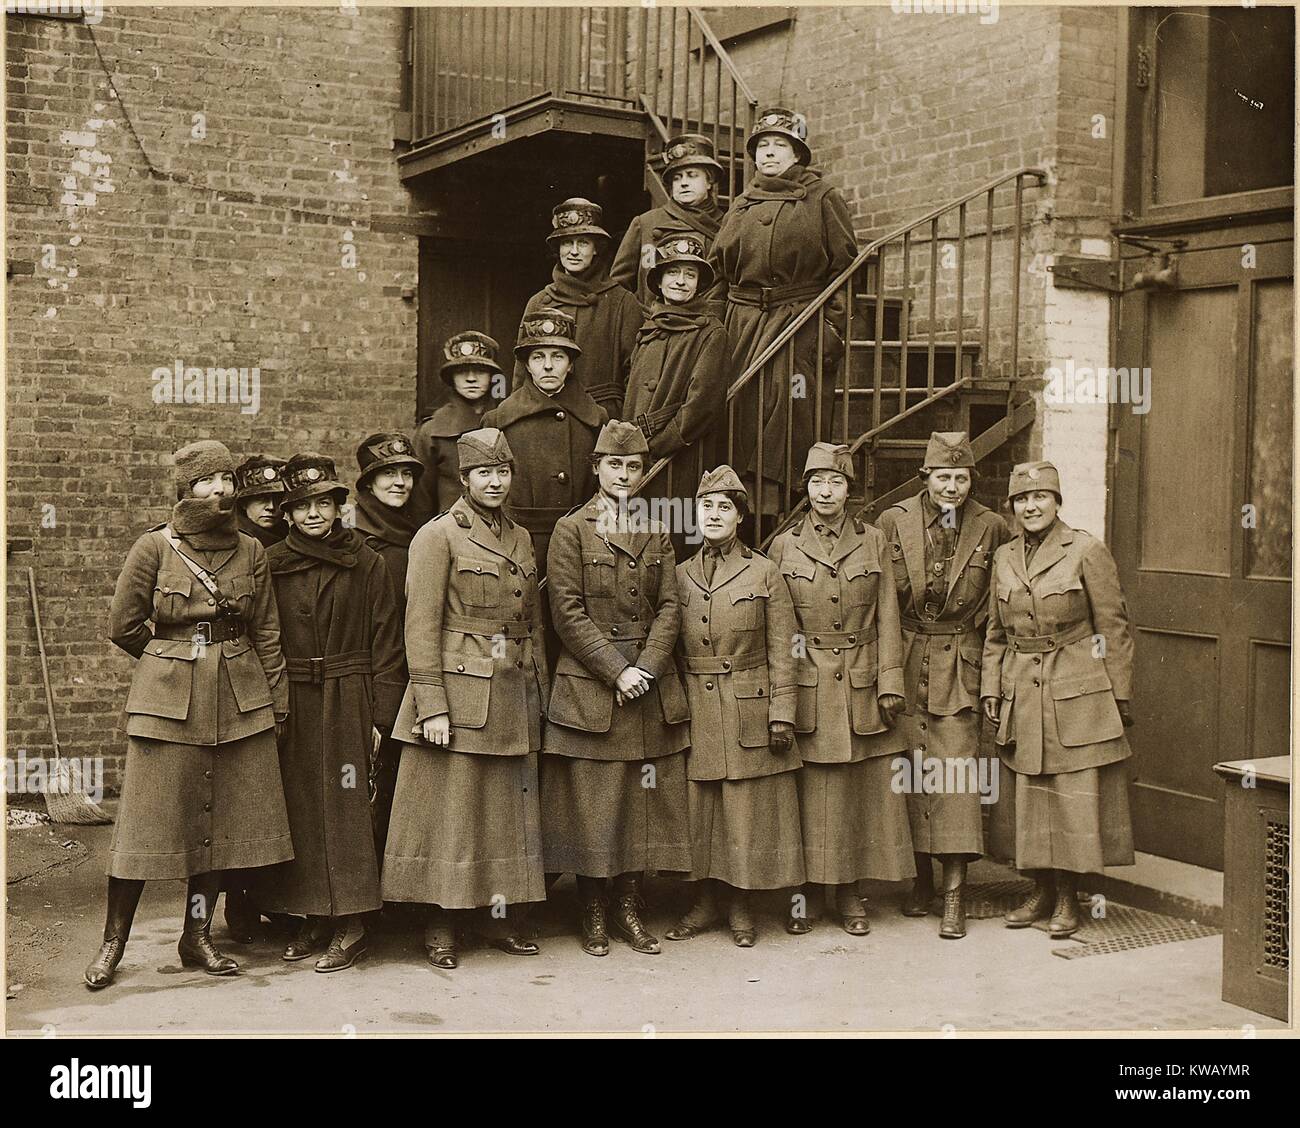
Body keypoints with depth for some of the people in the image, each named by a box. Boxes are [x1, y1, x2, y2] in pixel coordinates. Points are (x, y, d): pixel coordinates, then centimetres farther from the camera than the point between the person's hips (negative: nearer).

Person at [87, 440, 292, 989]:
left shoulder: (251, 551, 6)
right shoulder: (155, 547, -3)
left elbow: (266, 632, 10)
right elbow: (123, 625, 4)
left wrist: (278, 700, 8)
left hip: (240, 699, 3)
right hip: (168, 697, -3)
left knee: (222, 819, 6)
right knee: (146, 817, -2)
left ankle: (197, 937, 19)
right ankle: (113, 943, 10)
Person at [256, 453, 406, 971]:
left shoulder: (368, 564, 2)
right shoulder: (272, 564, 6)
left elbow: (387, 644, 0)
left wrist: (380, 715, -6)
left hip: (348, 702, -2)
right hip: (290, 705, 2)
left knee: (347, 807, -4)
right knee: (298, 808, 5)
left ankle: (350, 925, 4)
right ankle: (314, 917, 18)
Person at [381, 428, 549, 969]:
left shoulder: (521, 539, 15)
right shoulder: (437, 536, -5)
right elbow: (421, 625, -10)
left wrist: (540, 696, 13)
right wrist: (432, 705, -16)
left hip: (513, 696, 6)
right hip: (459, 693, -6)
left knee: (509, 812, 10)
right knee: (450, 811, -2)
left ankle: (500, 916, 21)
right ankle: (441, 927, 9)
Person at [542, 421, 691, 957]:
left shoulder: (657, 533, 13)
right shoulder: (571, 529, 1)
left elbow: (669, 608, 7)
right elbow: (568, 612, -6)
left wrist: (644, 668, -8)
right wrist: (616, 671, -13)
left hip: (651, 682, 4)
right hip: (589, 684, -4)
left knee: (644, 800, 5)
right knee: (592, 803, -2)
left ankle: (630, 908, 15)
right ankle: (594, 914, 10)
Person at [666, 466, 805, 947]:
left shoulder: (765, 573, 1)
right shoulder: (680, 576, 8)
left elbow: (781, 651, -1)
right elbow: (670, 649, 11)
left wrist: (782, 714, -7)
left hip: (749, 709, -2)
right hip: (695, 711, 3)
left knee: (746, 811, 2)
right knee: (699, 809, 6)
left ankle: (740, 907, 14)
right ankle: (705, 902, 19)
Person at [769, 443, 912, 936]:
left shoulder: (873, 541, 6)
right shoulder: (784, 546, 4)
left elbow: (887, 620, 6)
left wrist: (890, 684, -1)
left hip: (861, 687, 1)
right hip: (805, 687, -1)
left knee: (860, 793, 4)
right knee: (807, 795, 1)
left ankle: (849, 894, 16)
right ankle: (802, 894, 11)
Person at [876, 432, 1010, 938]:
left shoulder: (990, 527, 0)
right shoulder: (894, 521, 0)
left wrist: (978, 626, 7)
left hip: (960, 667, -1)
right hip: (906, 664, 1)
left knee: (956, 772, -8)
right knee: (912, 773, 6)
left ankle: (954, 895, -4)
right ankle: (922, 878, 21)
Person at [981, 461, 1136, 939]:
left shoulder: (1087, 552, -5)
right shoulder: (1004, 557, 10)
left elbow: (1114, 630, -3)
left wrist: (1121, 699, -4)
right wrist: (991, 690, 9)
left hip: (1078, 694, -5)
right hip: (1023, 697, 5)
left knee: (1076, 799, -1)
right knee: (1029, 797, 8)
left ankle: (1068, 898, 11)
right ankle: (1041, 890, 21)